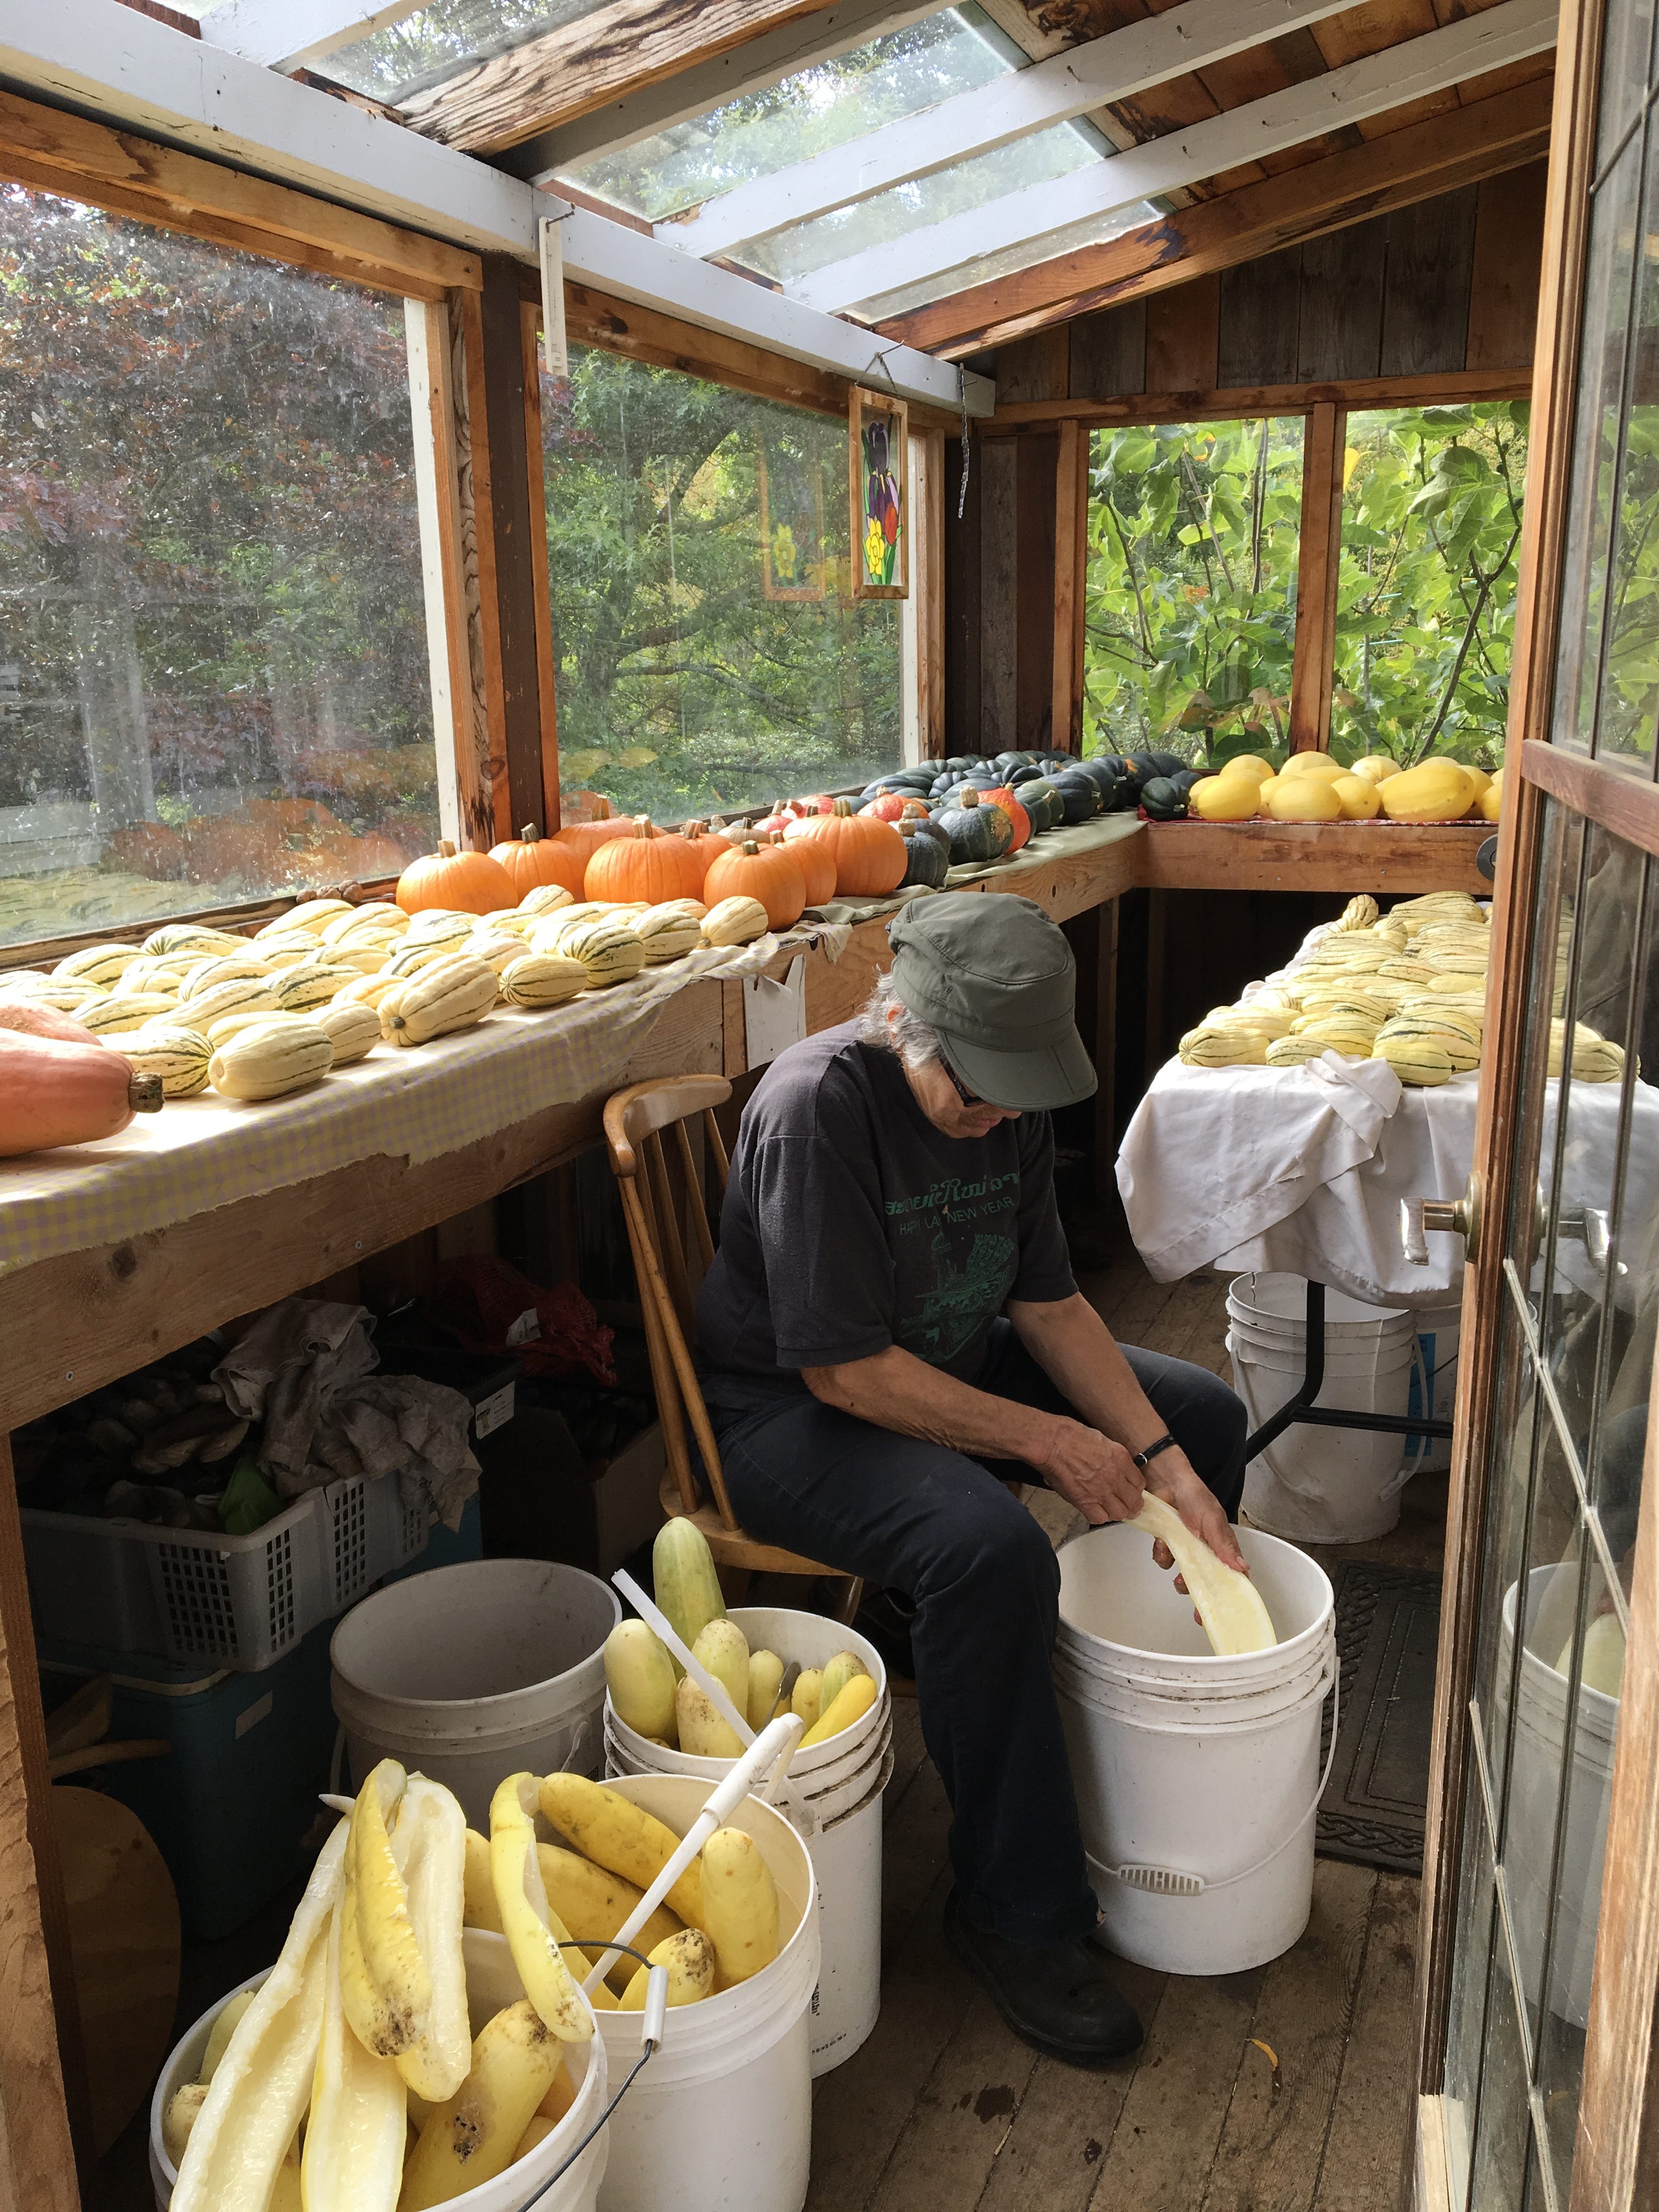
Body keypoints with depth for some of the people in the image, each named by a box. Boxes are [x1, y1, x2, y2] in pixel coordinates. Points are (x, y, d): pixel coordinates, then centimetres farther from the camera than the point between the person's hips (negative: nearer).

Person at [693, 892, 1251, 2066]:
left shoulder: (1008, 1097, -4)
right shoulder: (816, 1103, -28)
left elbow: (1051, 1303, 0)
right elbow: (843, 1368, -28)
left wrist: (1168, 1468, -10)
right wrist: (1044, 1441, -23)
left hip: (952, 1364, 9)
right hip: (789, 1409, -8)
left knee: (1205, 1415, 5)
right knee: (991, 1549, -35)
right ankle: (1022, 1912, -13)